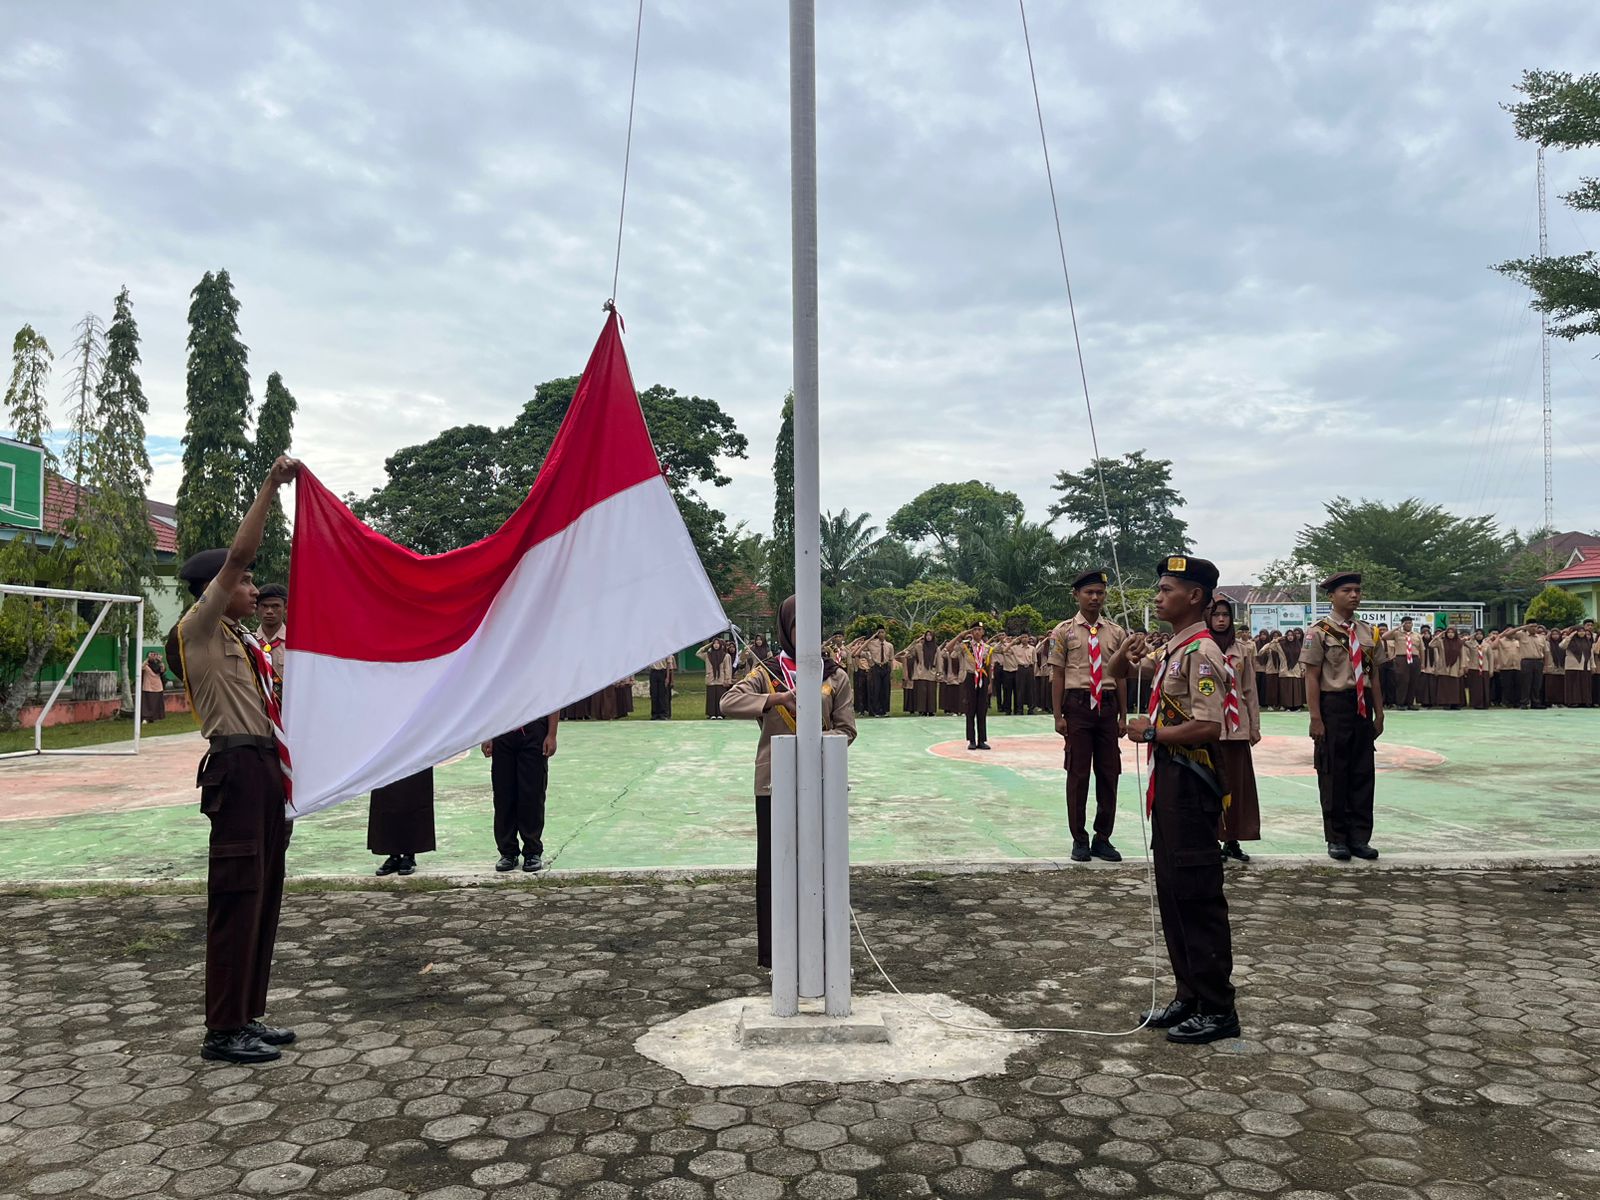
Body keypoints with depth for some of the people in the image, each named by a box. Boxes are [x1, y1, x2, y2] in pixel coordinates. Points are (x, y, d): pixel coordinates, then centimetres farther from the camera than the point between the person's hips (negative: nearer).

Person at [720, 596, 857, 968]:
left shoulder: (835, 676, 5)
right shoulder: (766, 673, 2)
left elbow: (846, 728, 2)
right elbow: (729, 703, -13)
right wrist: (777, 699, -25)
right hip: (775, 782, -1)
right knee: (773, 866, 3)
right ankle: (771, 950, 13)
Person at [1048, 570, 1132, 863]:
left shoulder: (1116, 632, 7)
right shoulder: (1064, 631, 0)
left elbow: (1121, 676, 9)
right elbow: (1057, 675, -2)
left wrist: (1123, 716, 6)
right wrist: (1058, 716, -7)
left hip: (1108, 706, 3)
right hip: (1077, 704, -3)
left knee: (1109, 774, 7)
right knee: (1078, 774, 3)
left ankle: (1103, 838, 20)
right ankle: (1079, 840, 15)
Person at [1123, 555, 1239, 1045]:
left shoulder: (1200, 652, -16)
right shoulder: (1173, 649, 14)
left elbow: (1208, 727, -26)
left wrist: (1152, 732, -14)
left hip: (1191, 784, -10)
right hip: (1169, 782, 10)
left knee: (1197, 895, -2)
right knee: (1172, 892, 15)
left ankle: (1217, 1009, 10)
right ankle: (1190, 996, 27)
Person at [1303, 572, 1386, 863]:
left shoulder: (1368, 632, 9)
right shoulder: (1320, 632, -7)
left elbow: (1375, 676, 13)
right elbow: (1312, 677, -9)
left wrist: (1379, 715, 10)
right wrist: (1316, 719, -14)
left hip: (1362, 707, 5)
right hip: (1333, 705, -5)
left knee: (1363, 773, 9)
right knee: (1333, 774, 3)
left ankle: (1360, 838, 19)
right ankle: (1337, 839, 14)